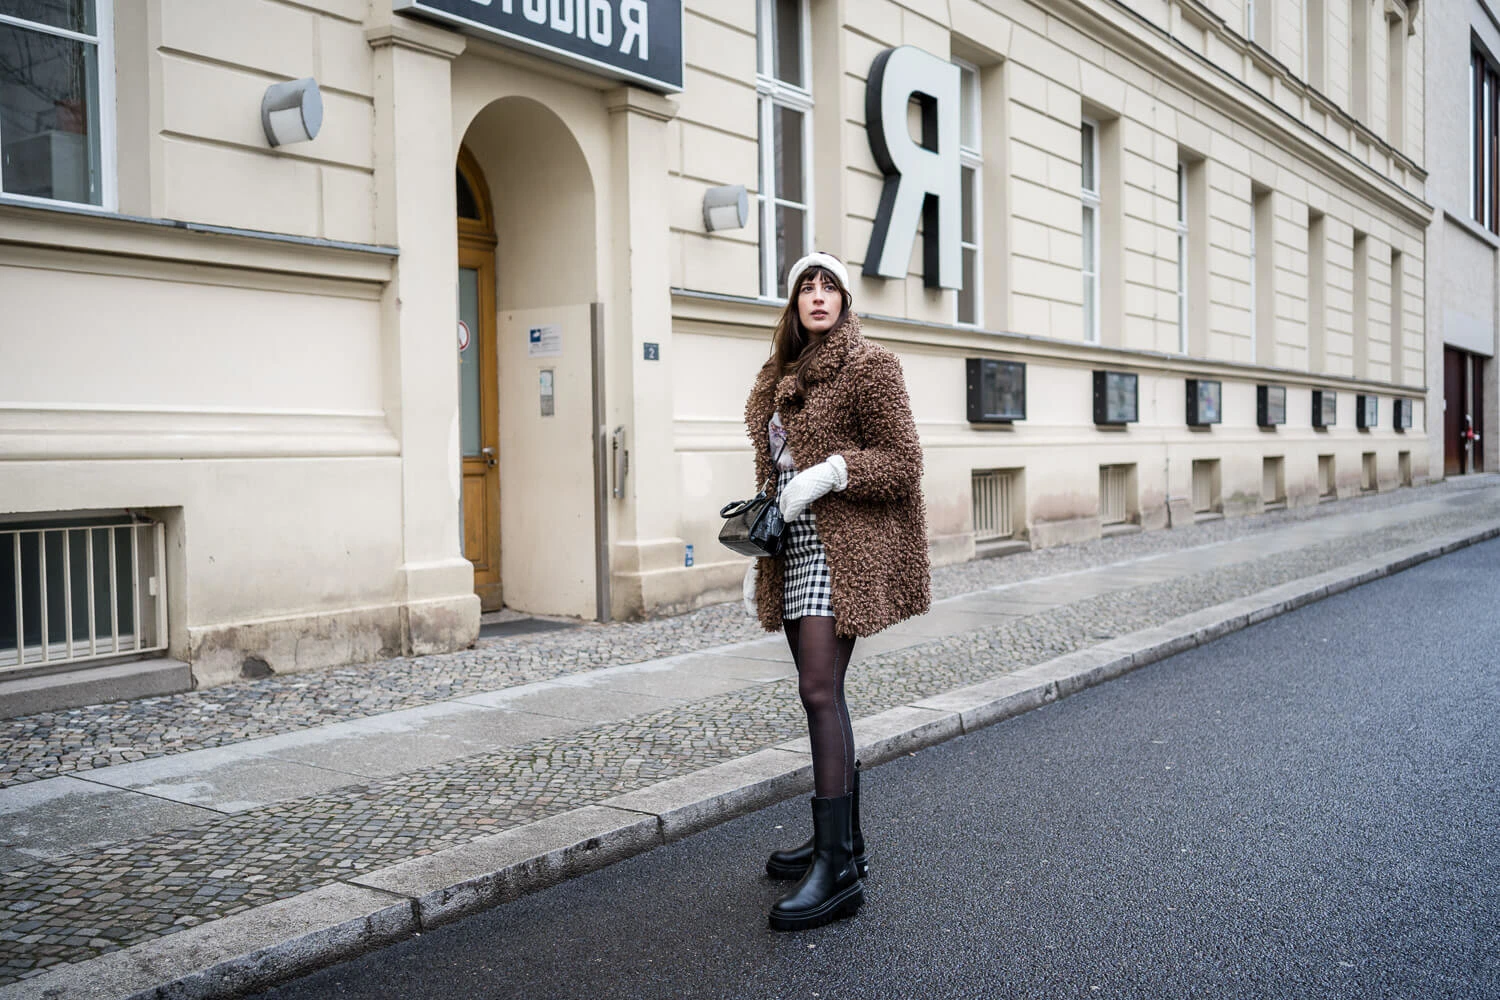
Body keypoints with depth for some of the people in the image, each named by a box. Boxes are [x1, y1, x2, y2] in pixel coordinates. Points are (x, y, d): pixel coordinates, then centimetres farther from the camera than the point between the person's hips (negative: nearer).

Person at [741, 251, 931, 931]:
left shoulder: (866, 367, -5)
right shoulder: (781, 378, 17)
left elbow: (904, 462, -9)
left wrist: (830, 471, -21)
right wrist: (759, 555, 19)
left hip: (841, 547, -8)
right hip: (794, 546, 8)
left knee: (819, 691, -15)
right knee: (821, 693, 10)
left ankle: (837, 868, -13)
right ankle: (844, 840, 21)